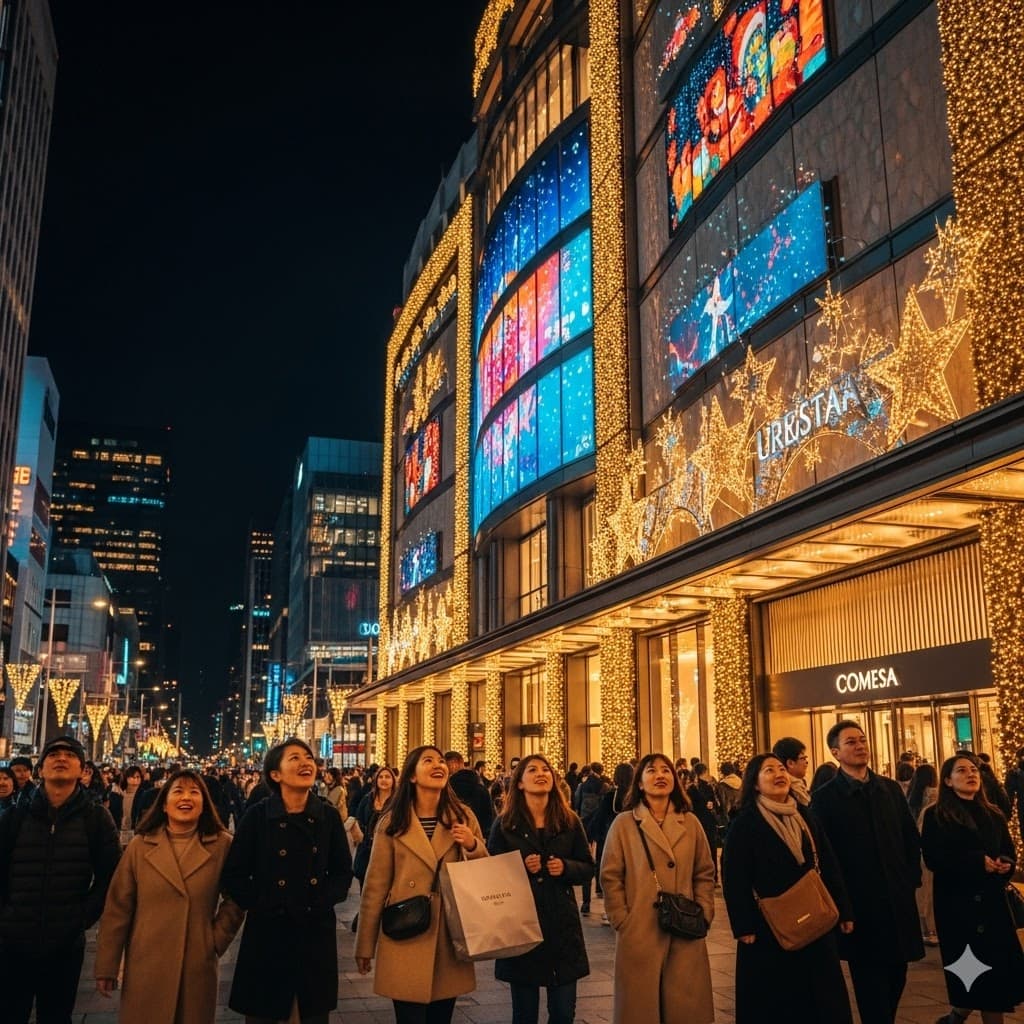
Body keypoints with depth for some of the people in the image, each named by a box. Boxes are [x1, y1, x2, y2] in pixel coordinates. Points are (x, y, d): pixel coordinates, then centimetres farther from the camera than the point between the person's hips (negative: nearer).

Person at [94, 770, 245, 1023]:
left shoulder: (223, 845, -2)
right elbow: (117, 909, 1)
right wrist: (106, 966, 1)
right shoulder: (140, 845, 0)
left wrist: (217, 940, -2)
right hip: (146, 968, 0)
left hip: (198, 967, 0)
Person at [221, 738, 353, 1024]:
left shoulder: (329, 816, 0)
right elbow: (233, 875, -2)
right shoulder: (257, 815, -6)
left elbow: (343, 871, 8)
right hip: (267, 932, -2)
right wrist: (259, 904, -11)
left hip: (317, 932, 2)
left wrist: (323, 901, -6)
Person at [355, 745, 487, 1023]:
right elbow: (375, 886, -1)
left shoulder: (463, 816, 4)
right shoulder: (393, 821, -2)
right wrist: (365, 946, 1)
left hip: (450, 937, 2)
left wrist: (472, 845, -14)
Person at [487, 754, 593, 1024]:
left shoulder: (570, 822, 3)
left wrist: (566, 868, -12)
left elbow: (588, 868, 7)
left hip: (562, 924, 2)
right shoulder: (505, 825, -2)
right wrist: (520, 867, -17)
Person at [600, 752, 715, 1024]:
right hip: (639, 934, -2)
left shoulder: (690, 823, 7)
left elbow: (705, 874, 11)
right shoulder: (624, 824, -2)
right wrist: (623, 922, -7)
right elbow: (610, 878, -2)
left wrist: (703, 917, 2)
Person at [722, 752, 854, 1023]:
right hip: (769, 927, -5)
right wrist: (744, 927, -18)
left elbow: (829, 866, 11)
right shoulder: (745, 822, -9)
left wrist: (844, 910, 7)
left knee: (823, 1000, 10)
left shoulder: (805, 816, 8)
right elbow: (734, 880, -13)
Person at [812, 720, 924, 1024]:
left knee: (896, 977, 13)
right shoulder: (825, 798, -7)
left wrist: (912, 878, 5)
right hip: (860, 904, -5)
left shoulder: (891, 788, 8)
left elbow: (911, 838, 14)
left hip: (898, 899, 5)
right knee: (870, 982, 3)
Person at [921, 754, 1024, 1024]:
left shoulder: (993, 815, 13)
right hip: (956, 905, -5)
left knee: (999, 969, 2)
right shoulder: (936, 816, -3)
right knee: (967, 973, -2)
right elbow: (933, 858, -12)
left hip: (992, 902, 5)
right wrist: (977, 861, -19)